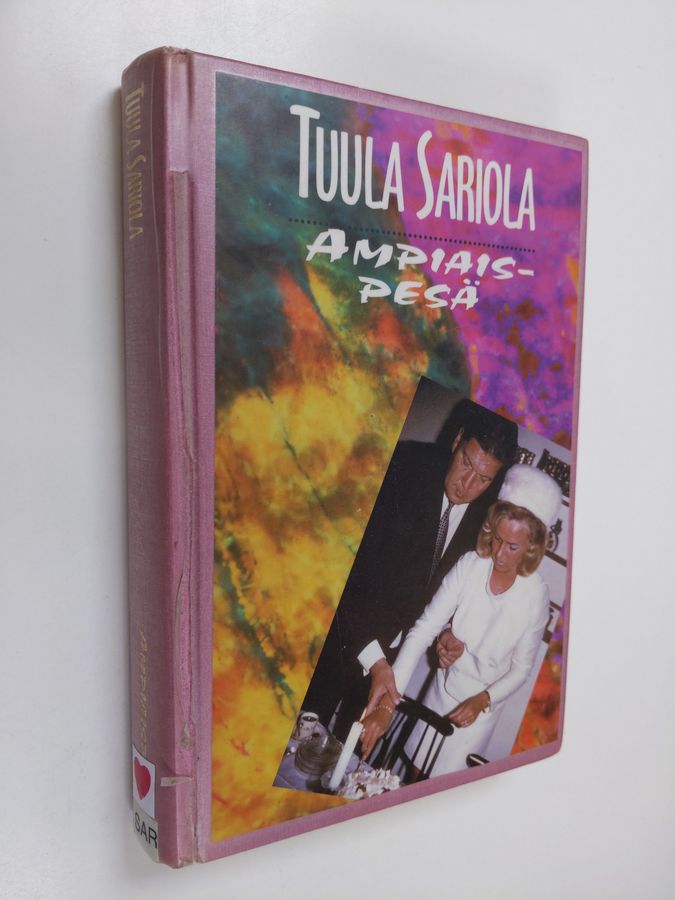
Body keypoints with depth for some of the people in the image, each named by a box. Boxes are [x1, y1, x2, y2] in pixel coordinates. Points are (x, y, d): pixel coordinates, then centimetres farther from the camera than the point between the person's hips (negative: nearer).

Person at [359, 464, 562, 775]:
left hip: (481, 706, -1)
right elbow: (423, 629, -23)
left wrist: (483, 701, -22)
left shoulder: (535, 596, -21)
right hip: (442, 689, 2)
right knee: (413, 770, 20)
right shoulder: (470, 565, -21)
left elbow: (521, 668, -7)